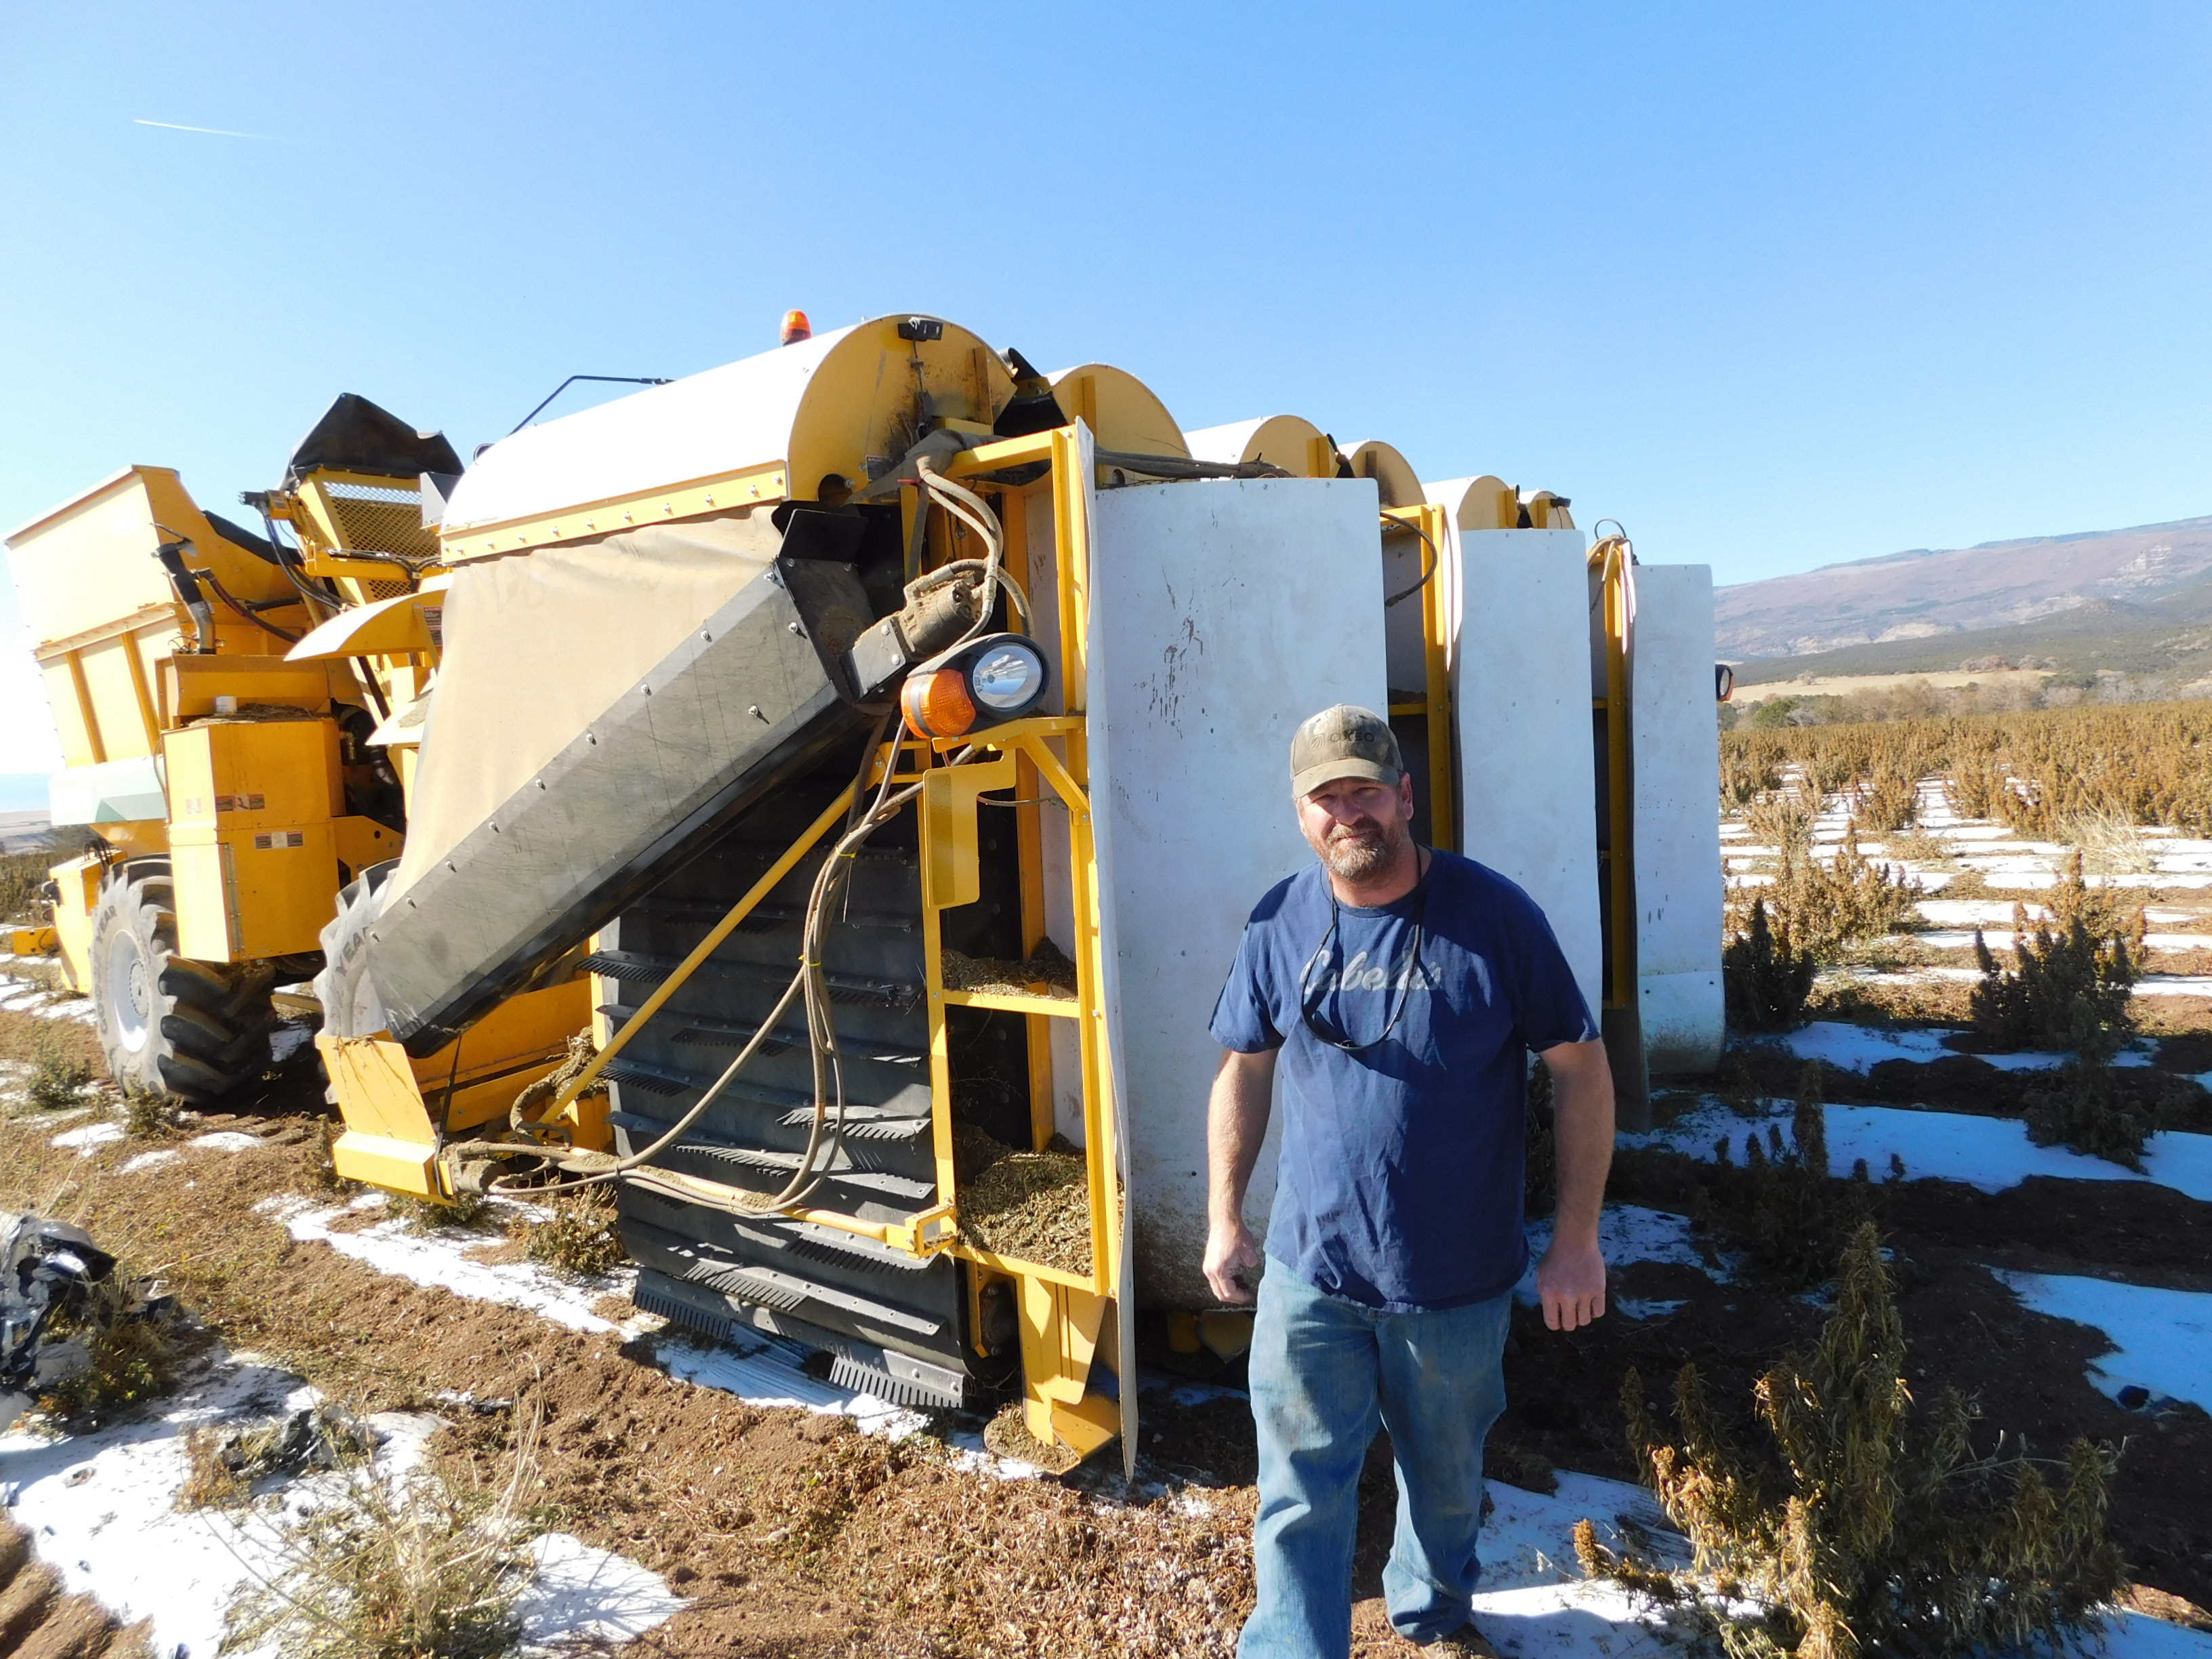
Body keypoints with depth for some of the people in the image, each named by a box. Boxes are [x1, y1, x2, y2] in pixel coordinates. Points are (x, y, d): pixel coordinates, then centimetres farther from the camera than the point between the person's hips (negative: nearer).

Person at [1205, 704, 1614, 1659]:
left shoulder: (1494, 914, -13)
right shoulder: (1280, 923, -5)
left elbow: (1581, 1069, -8)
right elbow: (1244, 1071, 5)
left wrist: (1576, 1239, -9)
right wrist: (1223, 1215, 4)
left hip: (1458, 1281, 0)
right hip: (1310, 1271, 1)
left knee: (1446, 1475, 24)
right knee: (1300, 1492, 8)